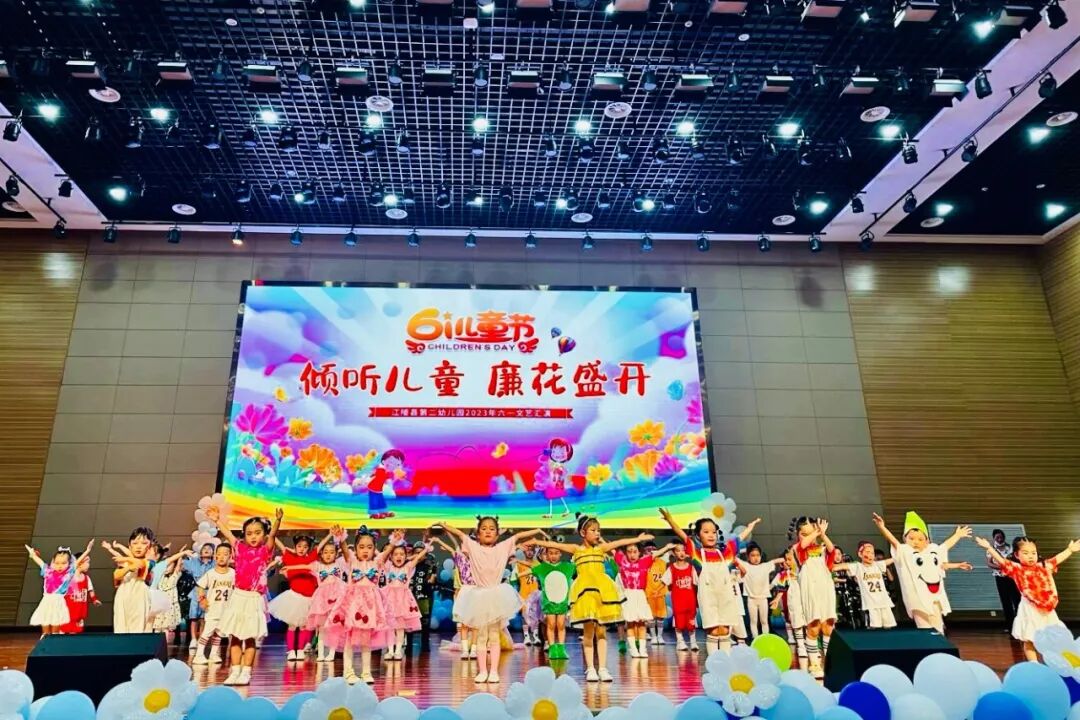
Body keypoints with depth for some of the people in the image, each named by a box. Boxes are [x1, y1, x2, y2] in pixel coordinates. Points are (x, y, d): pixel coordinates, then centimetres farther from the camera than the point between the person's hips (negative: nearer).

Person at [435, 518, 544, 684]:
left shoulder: (503, 547, 2)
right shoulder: (473, 547, -1)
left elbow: (518, 535, 2)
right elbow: (459, 533, -3)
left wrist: (538, 531, -2)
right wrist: (442, 524, -9)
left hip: (496, 596, 1)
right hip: (479, 596, -1)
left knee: (495, 636, 6)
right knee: (481, 636, 6)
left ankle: (493, 671, 10)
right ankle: (482, 671, 13)